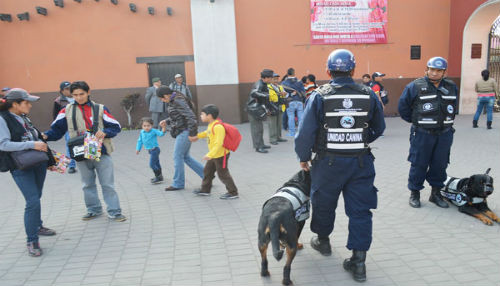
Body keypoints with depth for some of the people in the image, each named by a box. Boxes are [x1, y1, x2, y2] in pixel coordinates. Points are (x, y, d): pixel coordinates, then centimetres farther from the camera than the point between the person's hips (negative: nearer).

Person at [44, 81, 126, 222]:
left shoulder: (100, 108, 0)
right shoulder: (67, 110, 4)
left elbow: (116, 126, -1)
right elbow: (57, 129, 5)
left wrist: (104, 132, -19)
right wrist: (45, 136, -14)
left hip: (101, 152, -2)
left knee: (108, 184, 1)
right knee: (88, 184, 16)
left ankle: (114, 211, 11)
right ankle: (94, 209, 31)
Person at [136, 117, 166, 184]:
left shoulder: (153, 131, -16)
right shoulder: (142, 132, 4)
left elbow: (160, 134, -30)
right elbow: (140, 141, 15)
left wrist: (163, 131, -49)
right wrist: (138, 149, 16)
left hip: (155, 149, -8)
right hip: (150, 150, 8)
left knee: (152, 164, -12)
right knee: (156, 163, 20)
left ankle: (159, 177, -1)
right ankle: (159, 176, 33)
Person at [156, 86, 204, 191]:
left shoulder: (179, 101, -19)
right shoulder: (173, 101, 13)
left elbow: (190, 116, -24)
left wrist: (192, 134, -23)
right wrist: (167, 121, 11)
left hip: (185, 131, -10)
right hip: (182, 132, 10)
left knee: (178, 156, -1)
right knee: (185, 157, 14)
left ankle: (178, 183, 11)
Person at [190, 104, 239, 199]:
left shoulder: (218, 127, -28)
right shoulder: (211, 124, 3)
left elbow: (218, 143, -33)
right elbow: (207, 133, 26)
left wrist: (210, 155, -35)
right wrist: (197, 136, 30)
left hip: (221, 155, -10)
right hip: (214, 155, 10)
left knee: (223, 174, 0)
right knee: (207, 171, 20)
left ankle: (233, 193, 13)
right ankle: (205, 189, 37)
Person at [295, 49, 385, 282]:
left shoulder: (319, 96, -10)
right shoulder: (369, 95, -1)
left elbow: (306, 132, -10)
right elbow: (379, 128, 10)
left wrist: (303, 158, 4)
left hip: (329, 161, -1)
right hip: (361, 162, 2)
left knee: (323, 204, 20)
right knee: (360, 210, 9)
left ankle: (323, 241, 42)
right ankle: (358, 261, 11)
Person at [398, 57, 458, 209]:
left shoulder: (451, 87, 8)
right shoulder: (415, 86, -7)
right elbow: (403, 107, 0)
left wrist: (446, 122, 17)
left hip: (444, 134, 4)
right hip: (422, 134, -4)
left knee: (440, 165, 10)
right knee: (419, 165, 1)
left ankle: (436, 193, 25)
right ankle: (414, 193, 15)